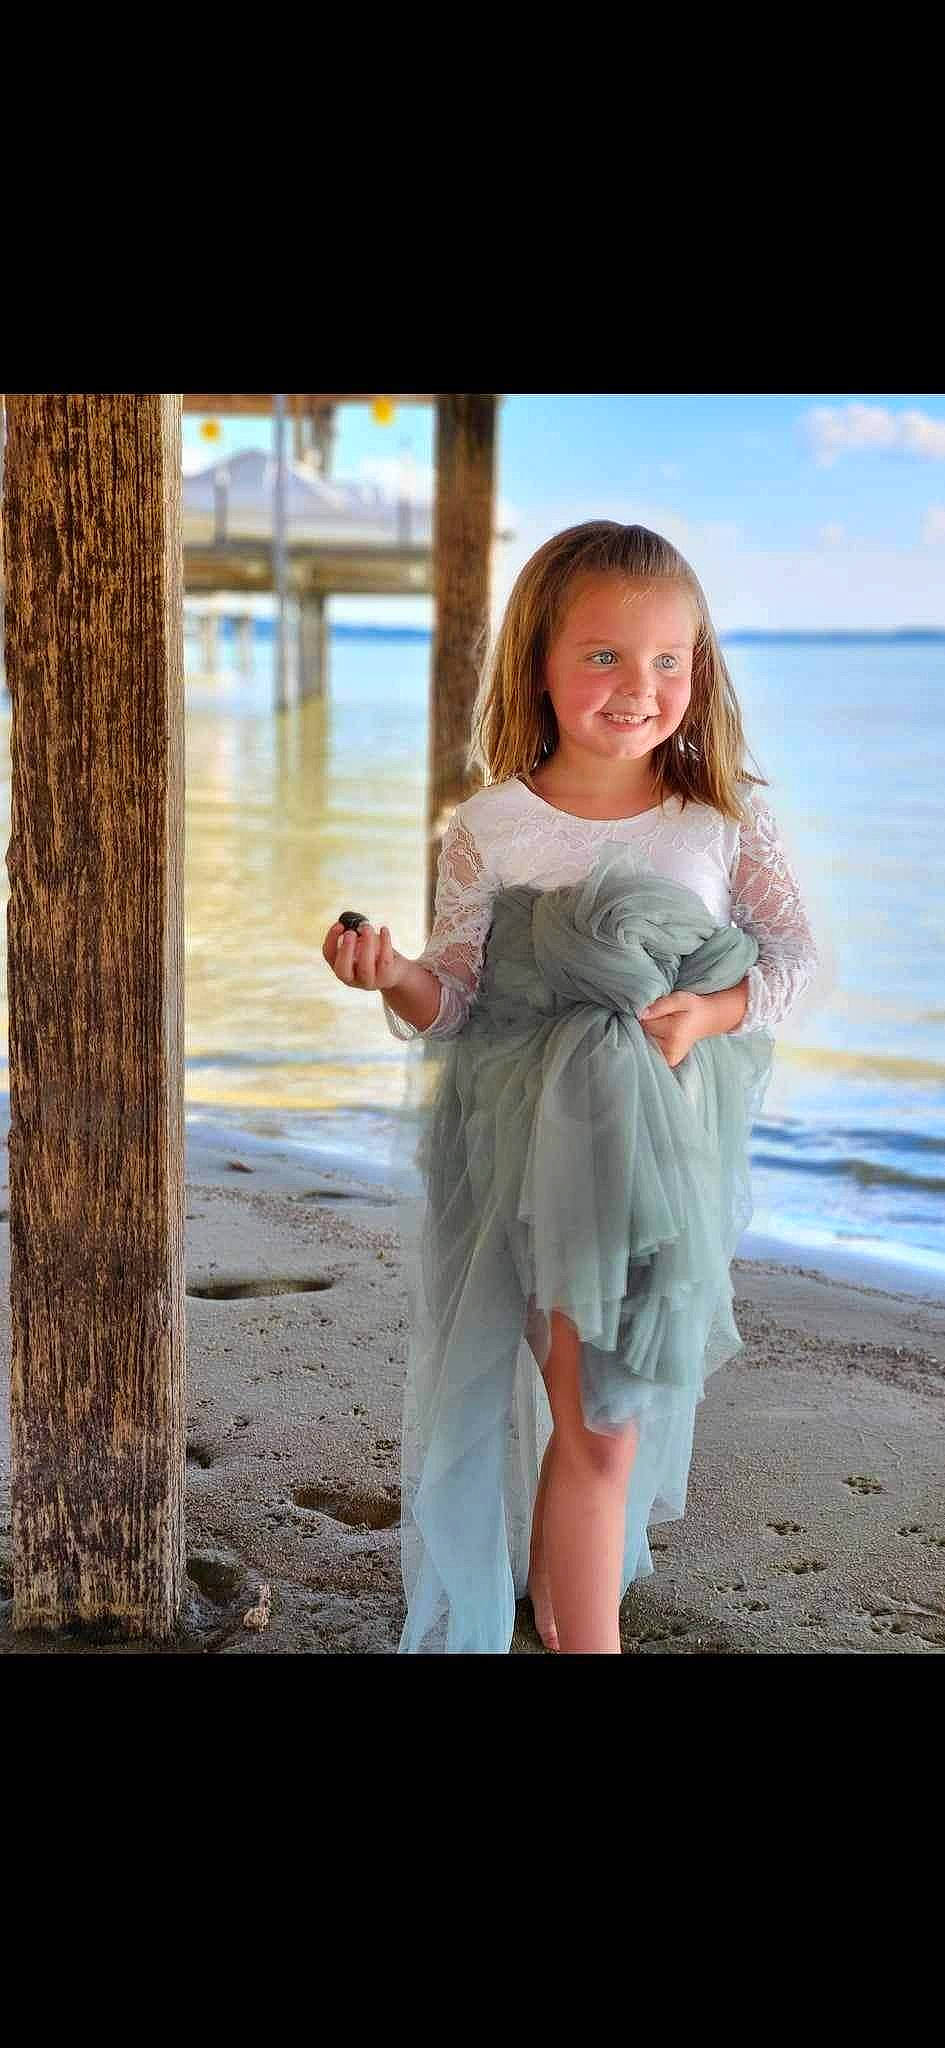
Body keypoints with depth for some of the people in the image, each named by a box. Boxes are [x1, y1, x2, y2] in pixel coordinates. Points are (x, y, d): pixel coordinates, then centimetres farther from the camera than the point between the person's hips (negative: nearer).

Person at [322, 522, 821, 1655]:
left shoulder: (728, 817, -4)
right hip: (532, 1149, -2)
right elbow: (456, 1002, -6)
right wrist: (395, 976, -27)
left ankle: (561, 1584, 41)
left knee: (619, 1409, 14)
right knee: (594, 1428, -1)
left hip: (671, 1147, 2)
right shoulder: (489, 830, -7)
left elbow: (791, 953, 1)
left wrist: (711, 1012, -16)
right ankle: (587, 1638, 17)